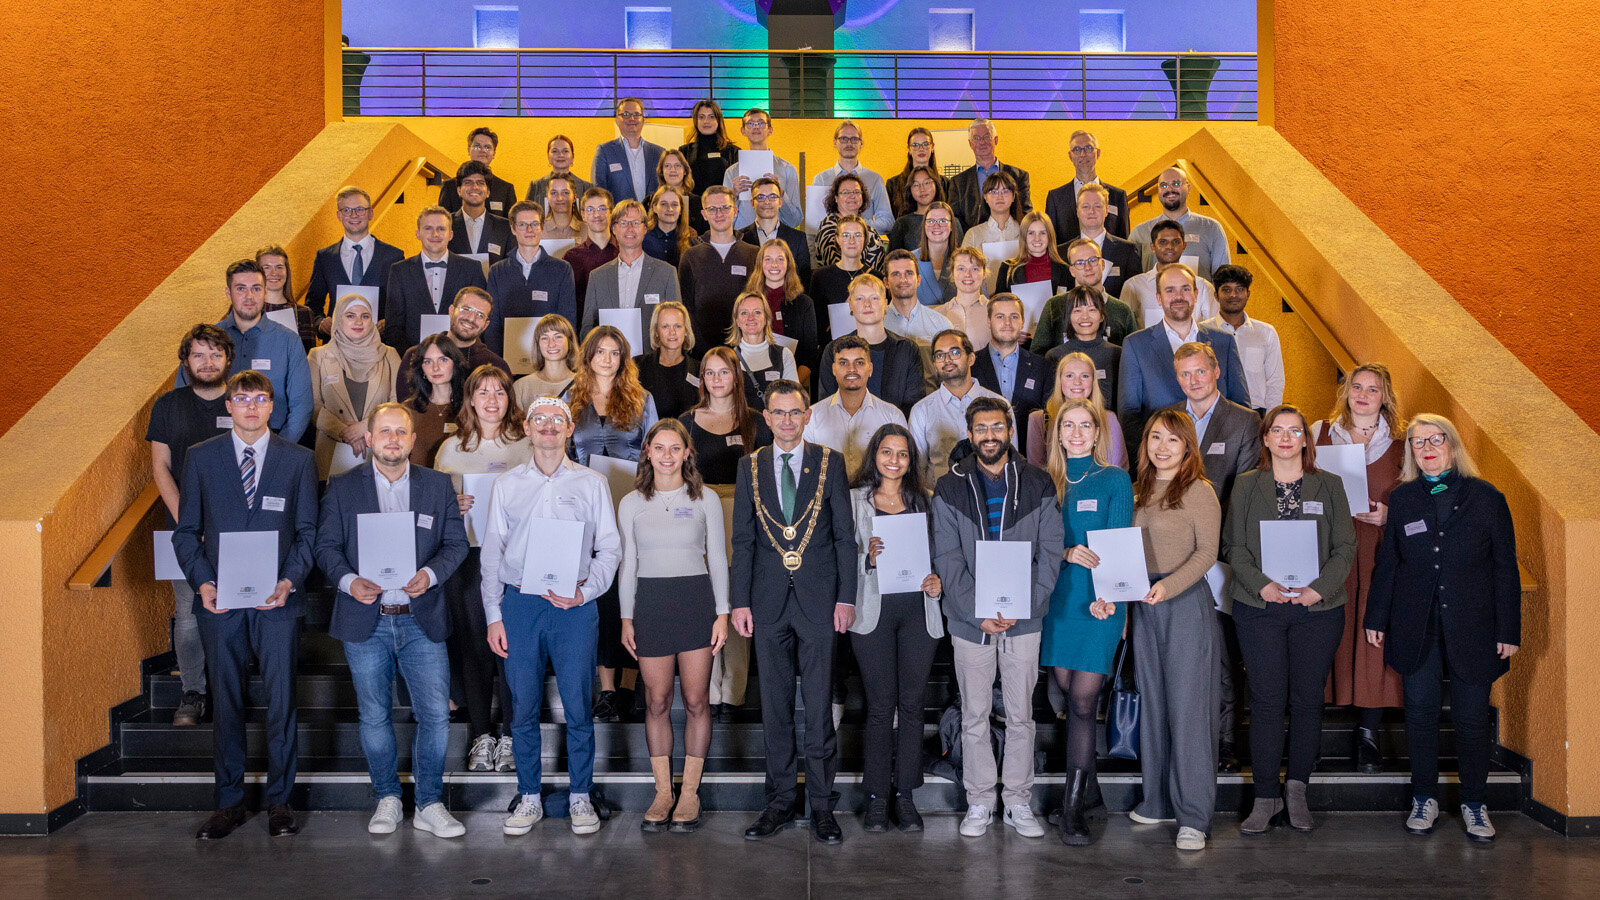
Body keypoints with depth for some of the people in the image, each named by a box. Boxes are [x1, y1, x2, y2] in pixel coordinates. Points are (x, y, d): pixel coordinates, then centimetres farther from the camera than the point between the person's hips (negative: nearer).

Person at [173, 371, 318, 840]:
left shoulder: (298, 459, 5)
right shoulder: (200, 457, 6)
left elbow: (308, 531, 4)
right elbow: (186, 530, 7)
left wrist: (288, 581, -11)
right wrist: (202, 582, -8)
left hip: (278, 598, -1)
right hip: (219, 601, 1)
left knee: (281, 700, 3)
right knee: (225, 702, 8)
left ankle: (280, 801, 16)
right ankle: (229, 802, 20)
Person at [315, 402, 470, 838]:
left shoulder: (438, 485, 6)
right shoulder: (343, 486, 4)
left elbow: (456, 544, 5)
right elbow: (326, 546, 3)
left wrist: (430, 574, -14)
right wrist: (349, 581, -16)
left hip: (422, 621, 0)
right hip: (366, 622, 0)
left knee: (435, 715, -2)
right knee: (375, 717, 9)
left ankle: (429, 805, 13)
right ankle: (387, 799, 26)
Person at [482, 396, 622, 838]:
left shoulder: (592, 483, 6)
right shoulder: (506, 485, 10)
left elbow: (609, 548, 5)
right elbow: (492, 553, 10)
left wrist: (585, 591, -10)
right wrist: (493, 615, 3)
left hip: (574, 605, -1)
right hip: (518, 604, 2)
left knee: (578, 706, 0)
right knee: (523, 707, 5)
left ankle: (580, 797, 14)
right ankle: (529, 797, 18)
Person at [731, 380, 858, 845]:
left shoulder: (830, 463, 3)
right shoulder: (751, 467, 8)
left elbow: (845, 534, 2)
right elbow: (743, 540, 8)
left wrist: (846, 597, -4)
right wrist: (740, 601, 2)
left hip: (818, 598, -2)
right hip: (769, 601, 2)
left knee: (819, 705, 1)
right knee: (775, 707, 8)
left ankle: (821, 803, 12)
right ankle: (782, 801, 18)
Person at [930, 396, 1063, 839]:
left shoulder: (1037, 484, 1)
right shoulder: (950, 488, 0)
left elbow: (1050, 552, -1)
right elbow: (947, 558, -4)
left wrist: (1023, 606, -13)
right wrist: (978, 613, -14)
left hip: (1023, 618, 0)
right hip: (969, 619, 0)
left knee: (1021, 715, 8)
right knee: (974, 716, 7)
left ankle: (1018, 801, 20)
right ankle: (979, 802, 19)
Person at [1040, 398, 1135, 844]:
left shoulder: (1115, 480, 1)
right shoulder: (1048, 481, 11)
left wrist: (1106, 595, -22)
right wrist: (1067, 552, -13)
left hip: (1101, 601, -3)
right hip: (1058, 597, 4)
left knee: (1083, 701, -7)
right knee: (1068, 694, 7)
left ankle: (1073, 809, -1)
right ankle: (1089, 787, 25)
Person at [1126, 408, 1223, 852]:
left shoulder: (1198, 490, -6)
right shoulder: (1139, 491, 13)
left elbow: (1206, 552, -11)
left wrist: (1170, 585, -24)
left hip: (1186, 603, -6)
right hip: (1144, 604, 7)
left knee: (1187, 707, -4)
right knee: (1152, 705, 11)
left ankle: (1194, 815, 2)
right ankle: (1159, 802, 23)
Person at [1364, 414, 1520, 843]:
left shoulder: (1486, 497, 1)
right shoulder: (1402, 498, 6)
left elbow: (1505, 567, 1)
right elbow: (1387, 562, 10)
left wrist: (1509, 630, -3)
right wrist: (1376, 618, 7)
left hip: (1472, 626, -1)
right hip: (1417, 627, 2)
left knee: (1472, 715, 4)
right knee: (1420, 711, 6)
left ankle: (1474, 804, 20)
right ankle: (1424, 799, 20)